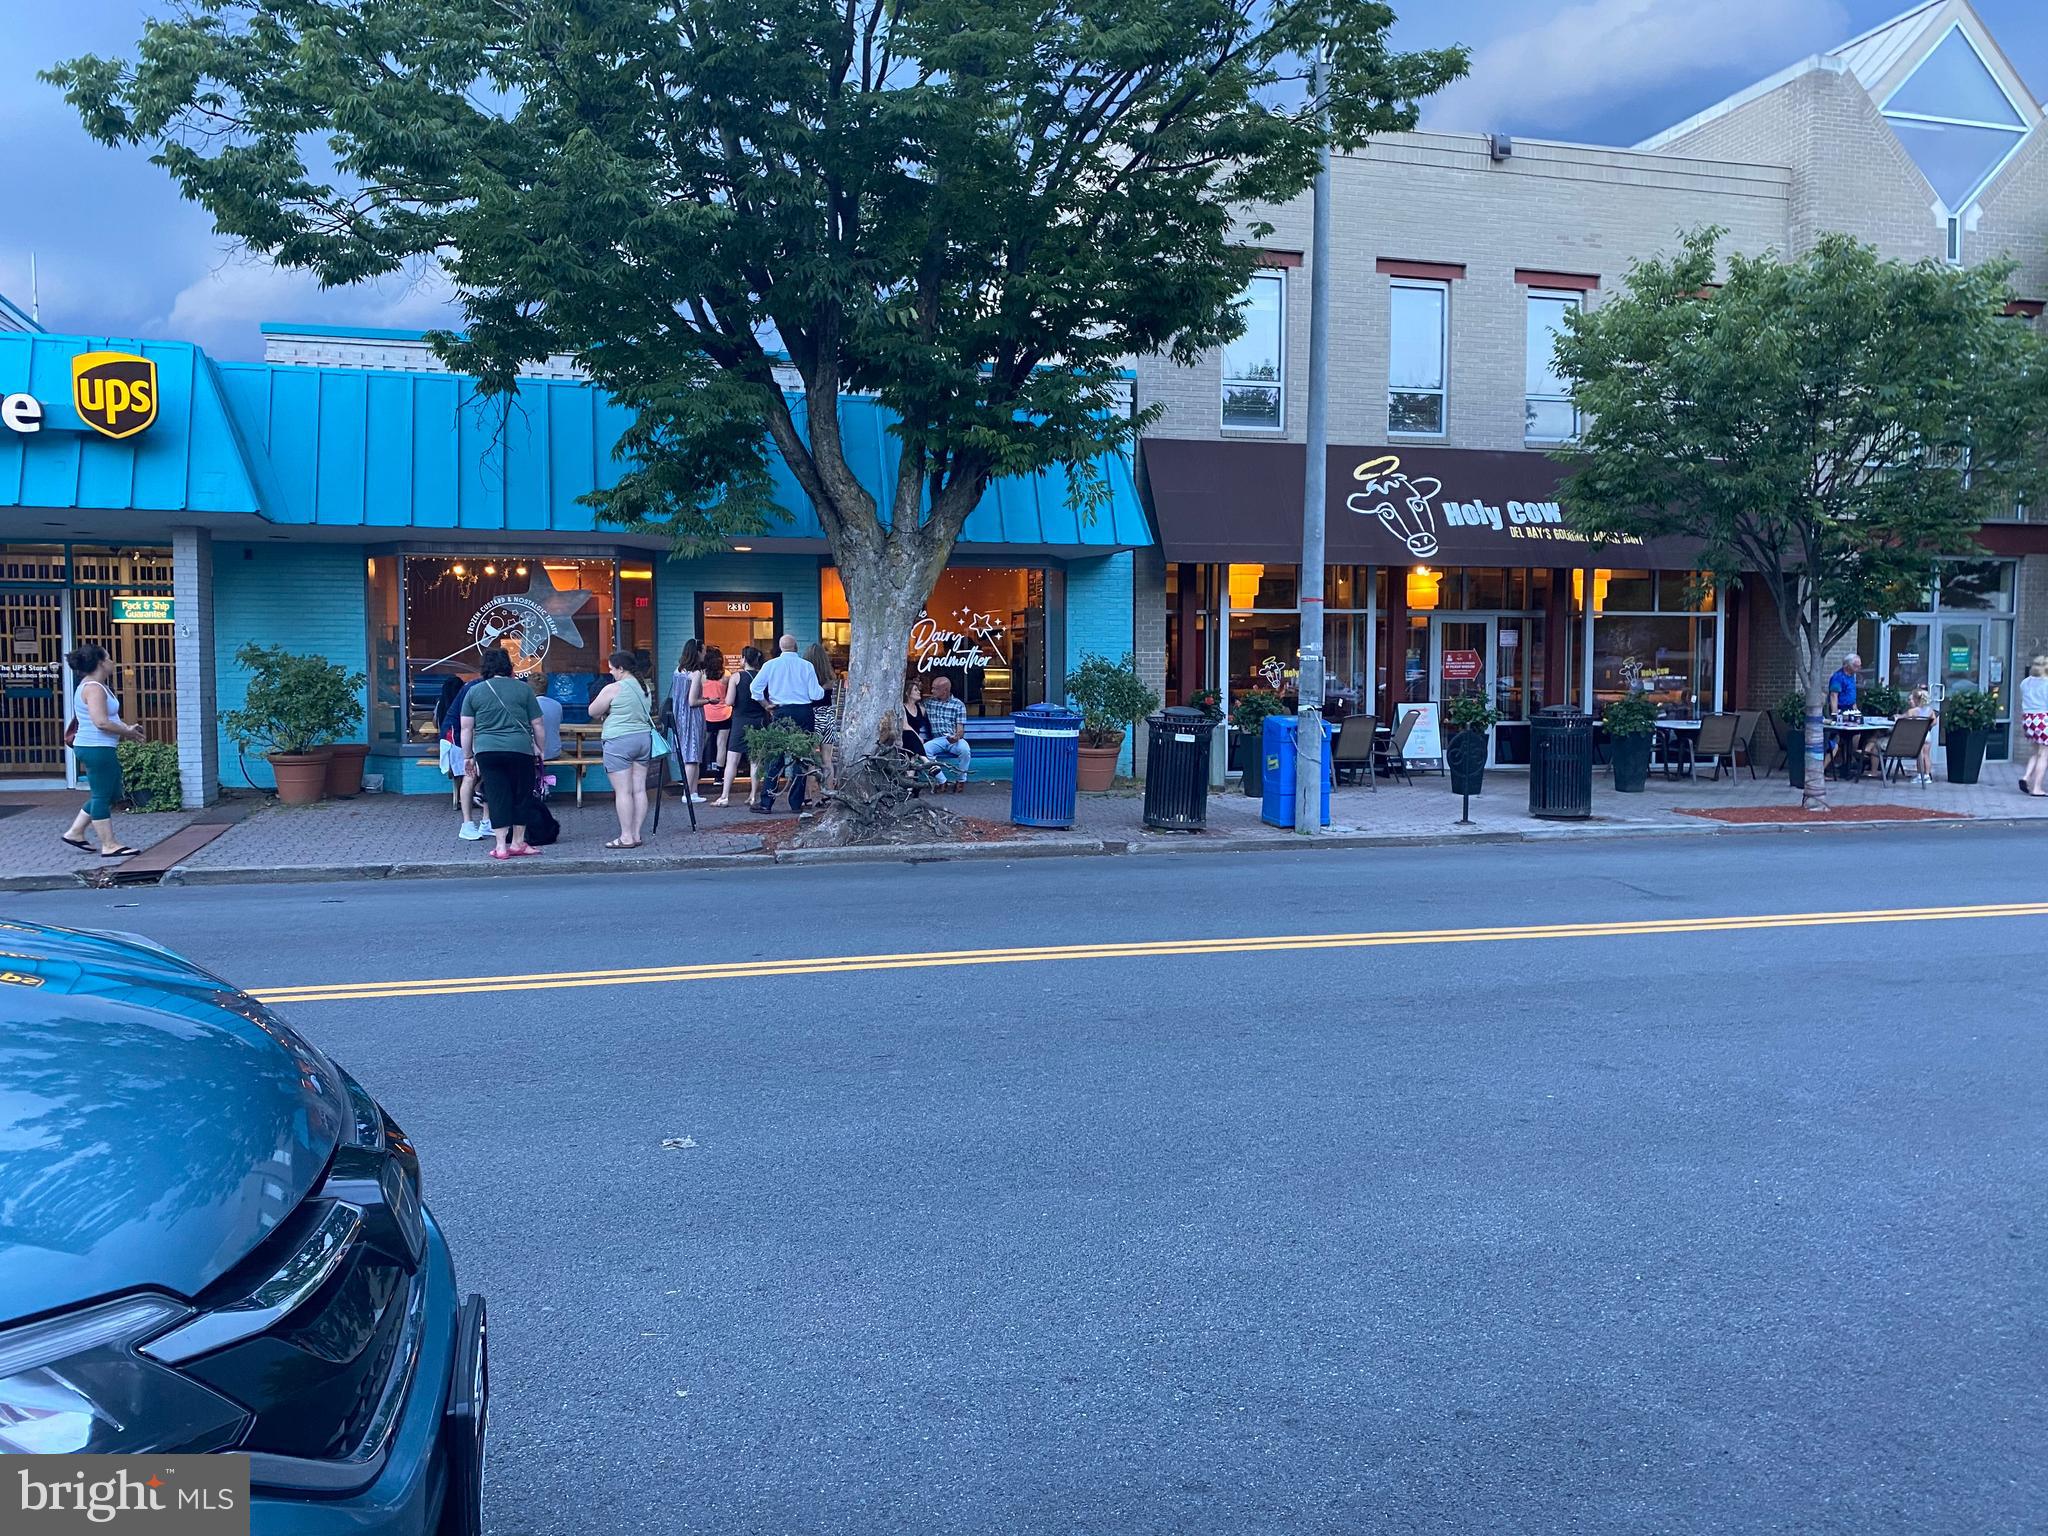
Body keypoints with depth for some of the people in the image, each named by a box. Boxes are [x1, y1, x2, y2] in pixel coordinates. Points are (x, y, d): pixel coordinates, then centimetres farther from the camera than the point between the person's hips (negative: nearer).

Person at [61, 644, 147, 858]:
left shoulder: (93, 686, 17)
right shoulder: (94, 688, -16)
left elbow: (106, 717, 25)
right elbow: (101, 722, -24)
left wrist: (127, 727, 10)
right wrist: (127, 732, -13)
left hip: (95, 748, 11)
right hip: (97, 749, -11)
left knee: (109, 793, 17)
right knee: (102, 796, -5)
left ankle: (75, 832, 23)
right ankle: (109, 846, 0)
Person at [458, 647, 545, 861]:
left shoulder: (474, 692, 8)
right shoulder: (523, 689, 5)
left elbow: (466, 728, 7)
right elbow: (537, 725, 6)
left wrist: (468, 756, 14)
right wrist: (539, 749, 18)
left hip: (487, 752, 1)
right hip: (520, 750, -1)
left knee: (496, 797, 4)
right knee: (521, 796, 10)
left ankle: (501, 846, 2)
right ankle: (518, 843, 16)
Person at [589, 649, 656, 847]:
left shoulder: (613, 689, -11)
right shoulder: (644, 688, 10)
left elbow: (593, 711, -4)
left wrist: (605, 713, 17)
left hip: (619, 741, -7)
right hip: (644, 738, 7)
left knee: (623, 791, -4)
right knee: (639, 789, 7)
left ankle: (626, 837, -4)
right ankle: (636, 834, 10)